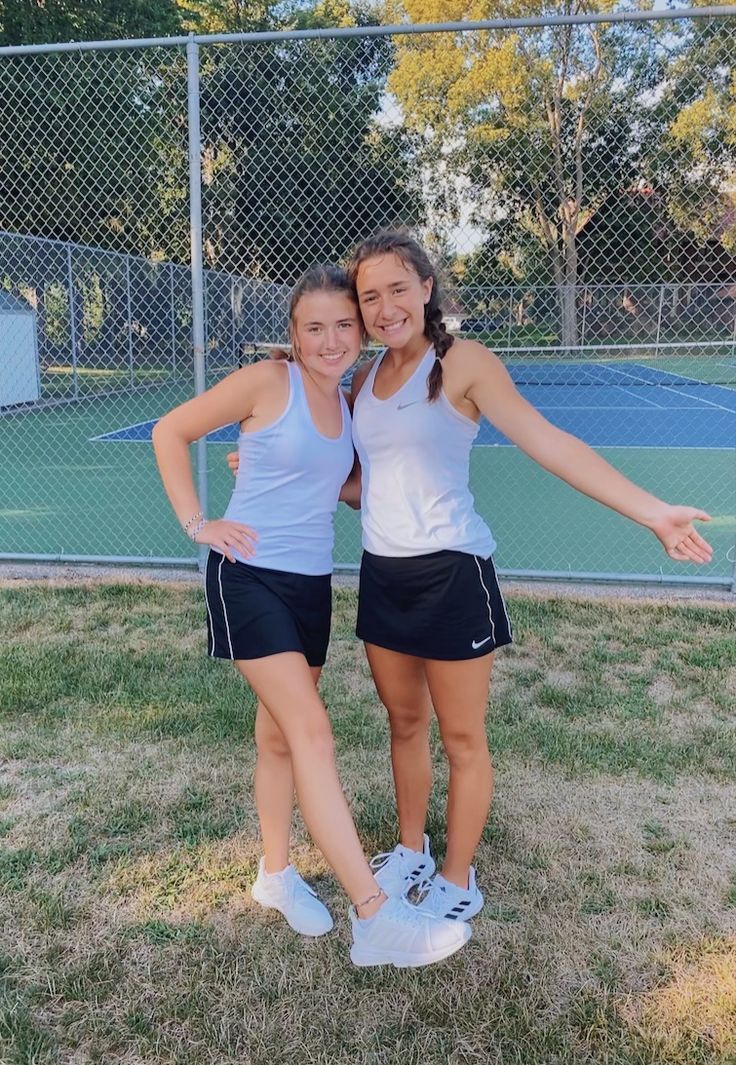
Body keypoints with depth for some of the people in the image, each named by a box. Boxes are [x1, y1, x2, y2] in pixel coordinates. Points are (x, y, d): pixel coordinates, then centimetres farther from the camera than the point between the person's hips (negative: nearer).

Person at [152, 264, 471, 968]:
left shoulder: (350, 404, 8)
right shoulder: (266, 383, -10)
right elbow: (170, 432, -2)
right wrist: (196, 523, -8)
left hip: (311, 583, 6)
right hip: (249, 576, -6)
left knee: (280, 735, 16)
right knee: (312, 732, -13)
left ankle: (276, 872, 34)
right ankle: (375, 917, -12)